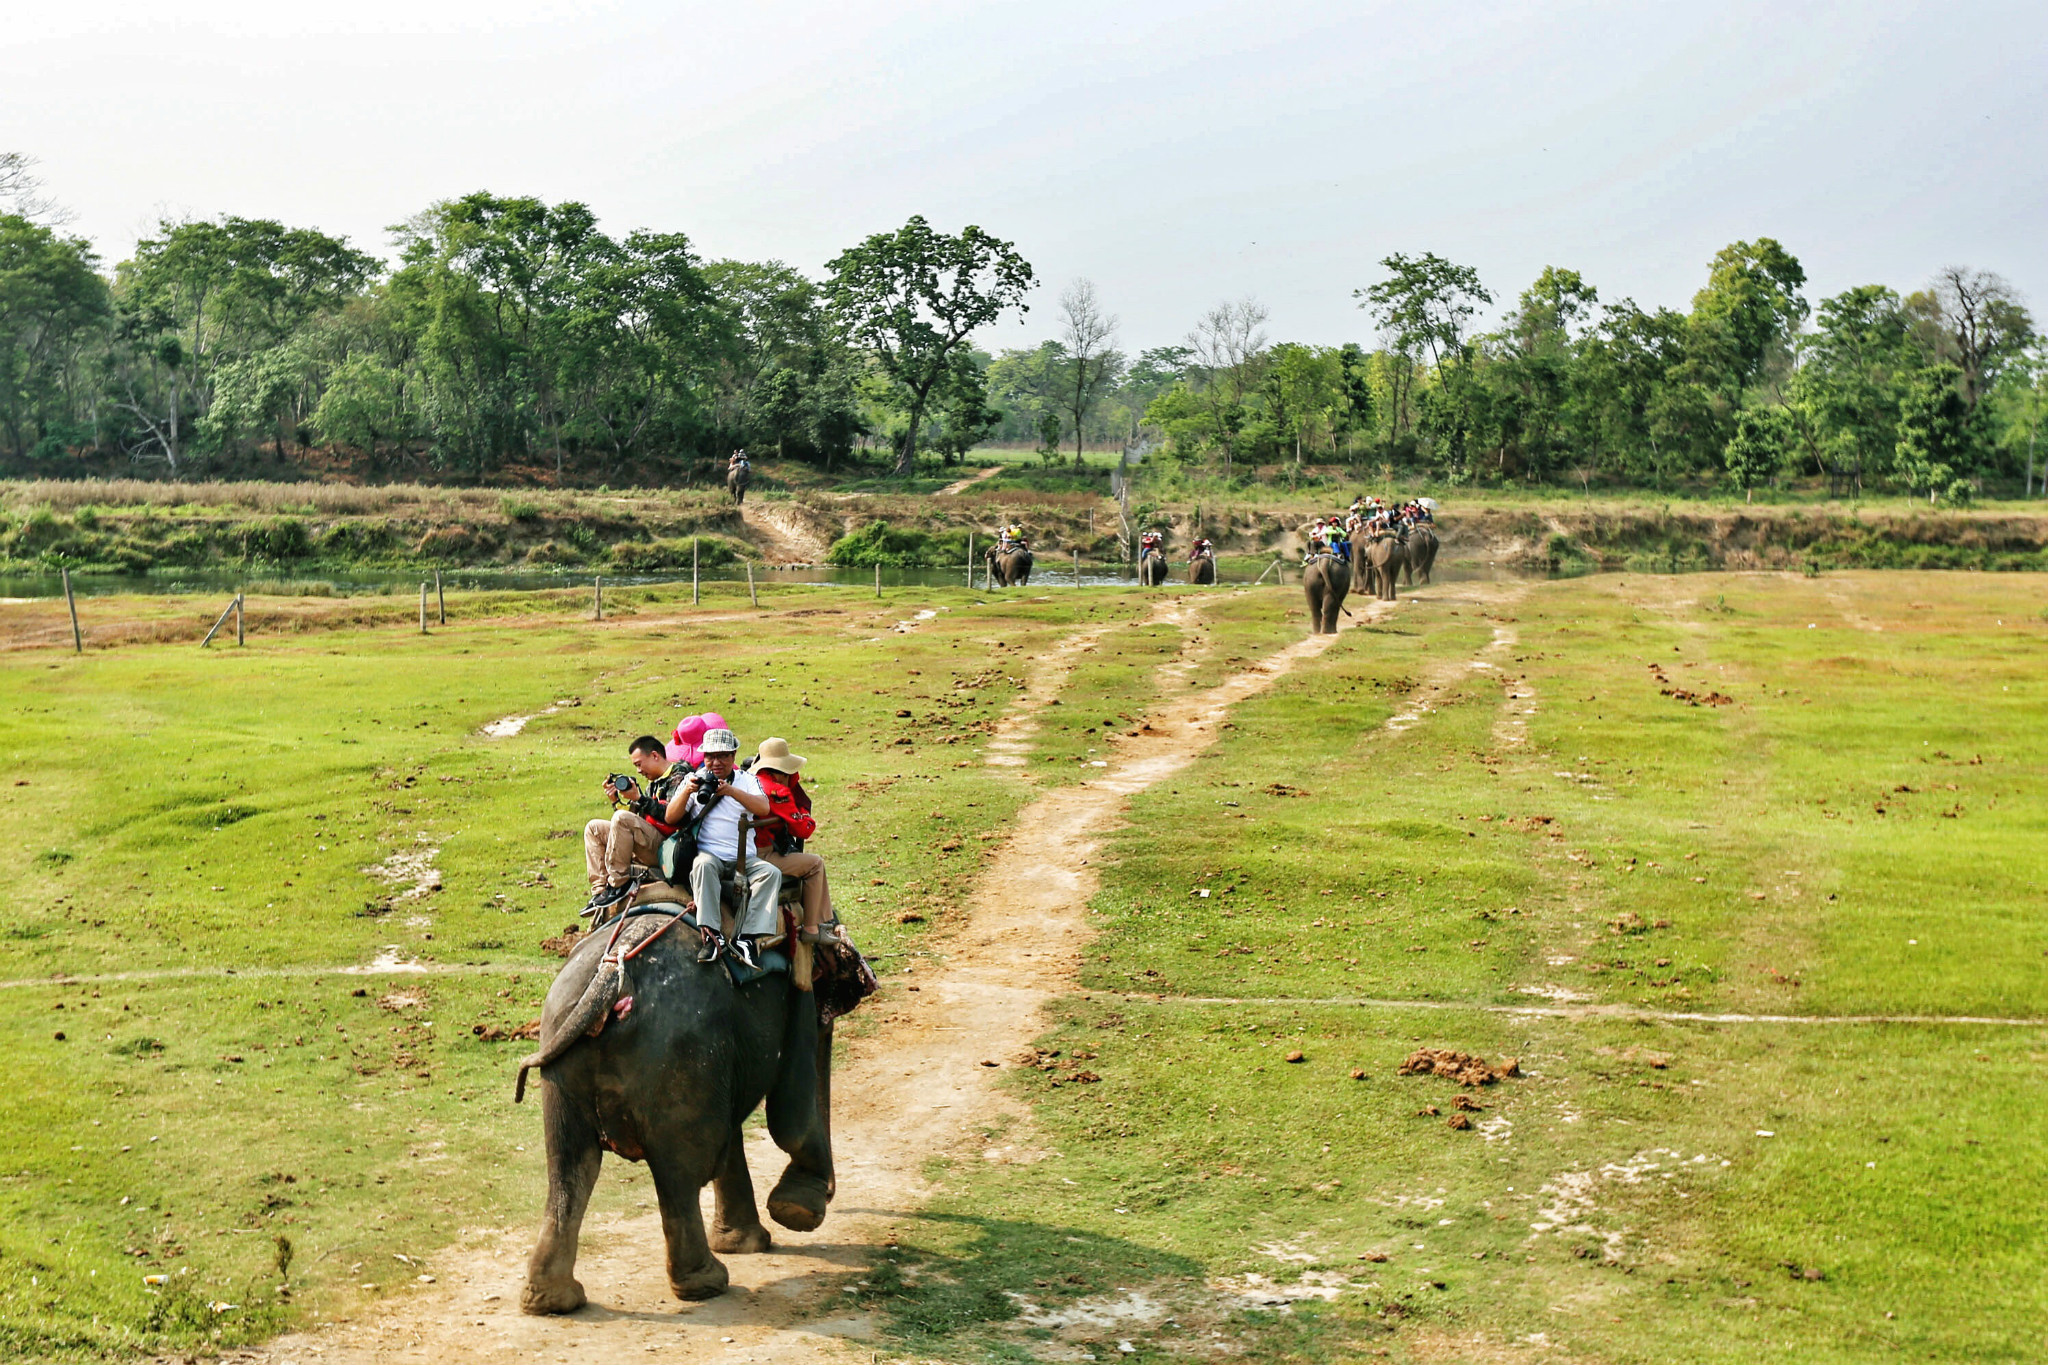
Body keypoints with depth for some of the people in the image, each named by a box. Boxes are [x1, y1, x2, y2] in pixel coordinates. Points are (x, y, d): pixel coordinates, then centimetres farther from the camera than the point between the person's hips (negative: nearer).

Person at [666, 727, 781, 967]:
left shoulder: (747, 780, 15)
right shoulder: (695, 779, 15)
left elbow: (764, 808, -5)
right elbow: (670, 818, 5)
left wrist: (731, 791, -19)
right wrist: (687, 791, -12)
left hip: (743, 858, 2)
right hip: (709, 854, -1)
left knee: (772, 873, -26)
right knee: (704, 864, -36)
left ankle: (747, 938, -33)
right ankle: (711, 936, -42)